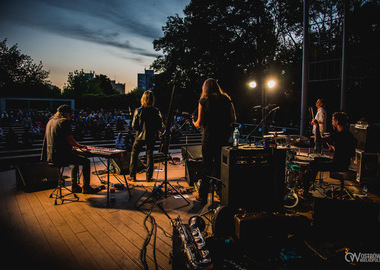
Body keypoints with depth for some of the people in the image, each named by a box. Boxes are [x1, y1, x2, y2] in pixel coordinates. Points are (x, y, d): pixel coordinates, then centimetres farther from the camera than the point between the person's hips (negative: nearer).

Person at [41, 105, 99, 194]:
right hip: (61, 156, -9)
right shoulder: (64, 121, -12)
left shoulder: (50, 121, 16)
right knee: (86, 161, 5)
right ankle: (86, 187, 11)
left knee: (76, 161, 31)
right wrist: (79, 146, 1)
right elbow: (70, 139, -18)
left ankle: (74, 186, 32)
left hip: (50, 156, 9)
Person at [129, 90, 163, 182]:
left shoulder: (138, 111, -12)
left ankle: (132, 176, 16)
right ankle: (149, 177, 15)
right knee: (150, 156, 13)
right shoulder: (156, 111, -8)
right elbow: (160, 126, -4)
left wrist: (140, 128, 10)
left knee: (134, 155, 14)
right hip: (151, 137, 1)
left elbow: (134, 126, -10)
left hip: (140, 137, -1)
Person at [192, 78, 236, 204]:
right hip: (225, 138, 3)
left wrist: (195, 123, 16)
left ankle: (203, 196, 12)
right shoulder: (226, 99, 8)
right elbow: (233, 119, 7)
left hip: (209, 137, -3)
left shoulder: (203, 100, -2)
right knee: (221, 166, 13)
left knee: (207, 167, 6)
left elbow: (200, 122, -5)